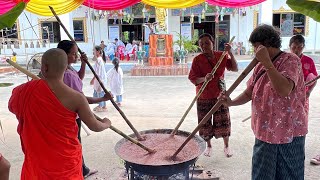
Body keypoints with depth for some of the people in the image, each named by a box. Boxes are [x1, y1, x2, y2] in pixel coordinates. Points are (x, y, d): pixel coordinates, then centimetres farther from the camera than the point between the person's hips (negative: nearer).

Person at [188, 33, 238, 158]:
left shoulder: (222, 56, 0)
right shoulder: (197, 60, -9)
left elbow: (235, 68, -2)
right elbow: (192, 78, -11)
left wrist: (230, 53, -12)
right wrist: (204, 79, -30)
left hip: (220, 95, 2)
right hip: (204, 97, -1)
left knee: (223, 121, 8)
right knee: (205, 123, 8)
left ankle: (226, 146, 28)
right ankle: (209, 146, 30)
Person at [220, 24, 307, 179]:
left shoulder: (290, 60, -13)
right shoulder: (260, 66, 9)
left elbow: (284, 90, -30)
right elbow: (249, 93, 11)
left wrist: (267, 61, -26)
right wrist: (231, 102, -7)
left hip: (289, 133, -6)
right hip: (264, 131, 7)